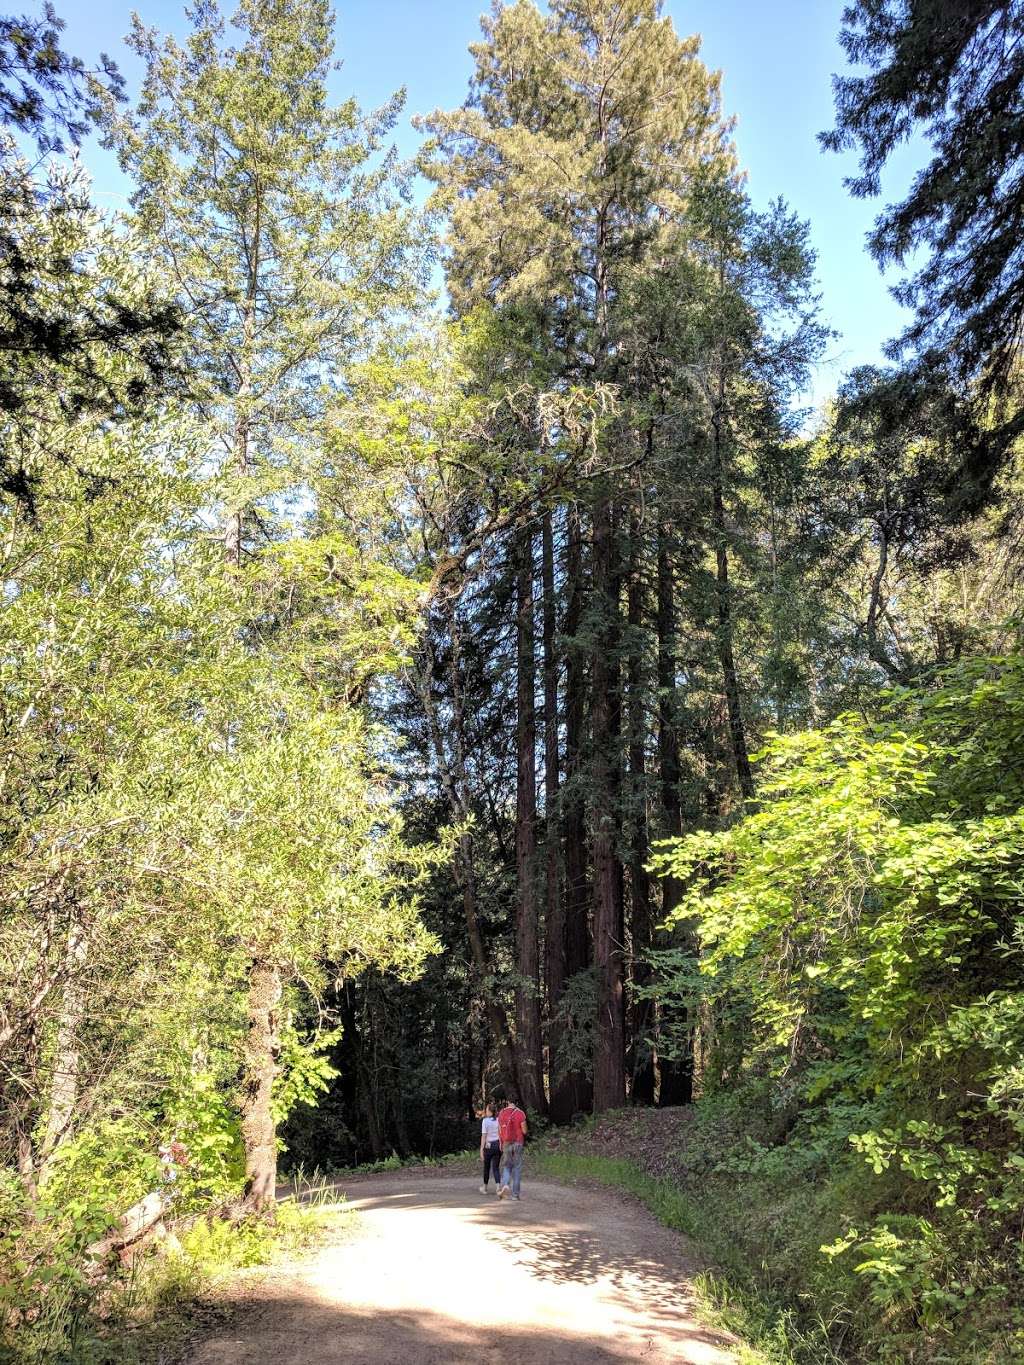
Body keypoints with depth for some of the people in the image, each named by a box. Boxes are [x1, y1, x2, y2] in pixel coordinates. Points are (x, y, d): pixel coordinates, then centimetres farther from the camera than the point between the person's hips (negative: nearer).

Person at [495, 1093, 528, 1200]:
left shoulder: (502, 1113, 0)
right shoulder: (520, 1113, -10)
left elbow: (499, 1130, 6)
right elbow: (524, 1131, -10)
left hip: (506, 1143, 2)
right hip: (518, 1143, -2)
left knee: (506, 1166, 15)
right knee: (517, 1169, 7)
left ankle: (504, 1184, -11)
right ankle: (515, 1194, 8)